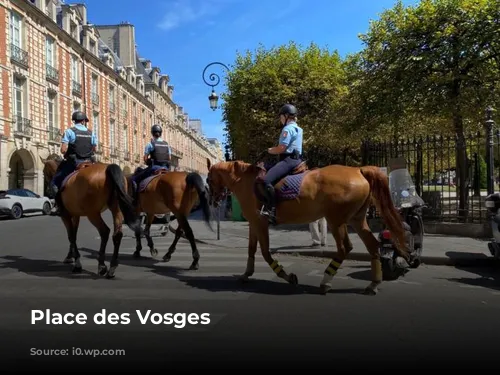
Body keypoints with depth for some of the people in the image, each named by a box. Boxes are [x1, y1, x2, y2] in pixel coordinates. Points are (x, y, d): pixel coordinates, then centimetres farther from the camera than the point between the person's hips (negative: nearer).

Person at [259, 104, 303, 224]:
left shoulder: (288, 129, -10)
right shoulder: (297, 128, 22)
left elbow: (281, 148, -17)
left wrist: (270, 150, 2)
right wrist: (274, 150, 17)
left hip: (289, 160, -11)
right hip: (295, 159, 11)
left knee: (266, 180, -26)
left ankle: (271, 211, -30)